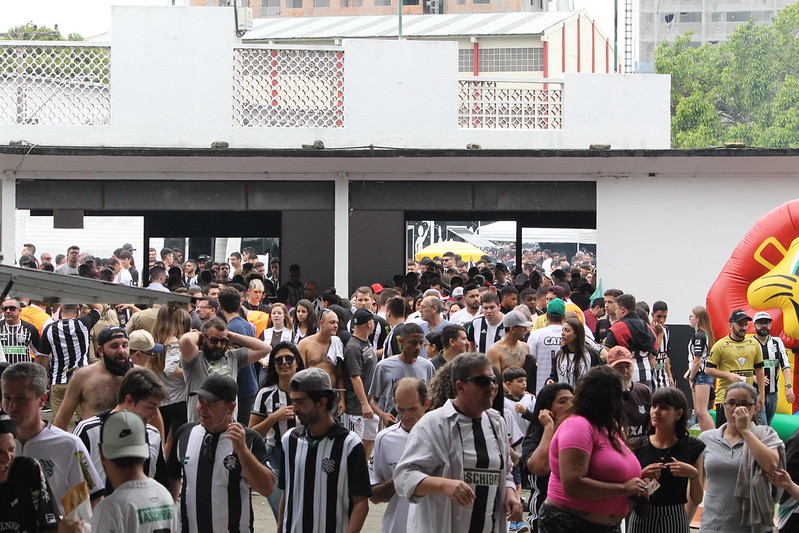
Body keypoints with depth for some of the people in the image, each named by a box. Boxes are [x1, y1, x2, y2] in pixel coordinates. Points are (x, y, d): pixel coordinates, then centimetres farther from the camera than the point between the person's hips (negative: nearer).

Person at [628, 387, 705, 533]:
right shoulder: (639, 446, 2)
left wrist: (693, 474, -14)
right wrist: (642, 476, -14)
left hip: (675, 521, -1)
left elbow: (697, 500, 2)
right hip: (642, 520, 1)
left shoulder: (691, 448, 0)